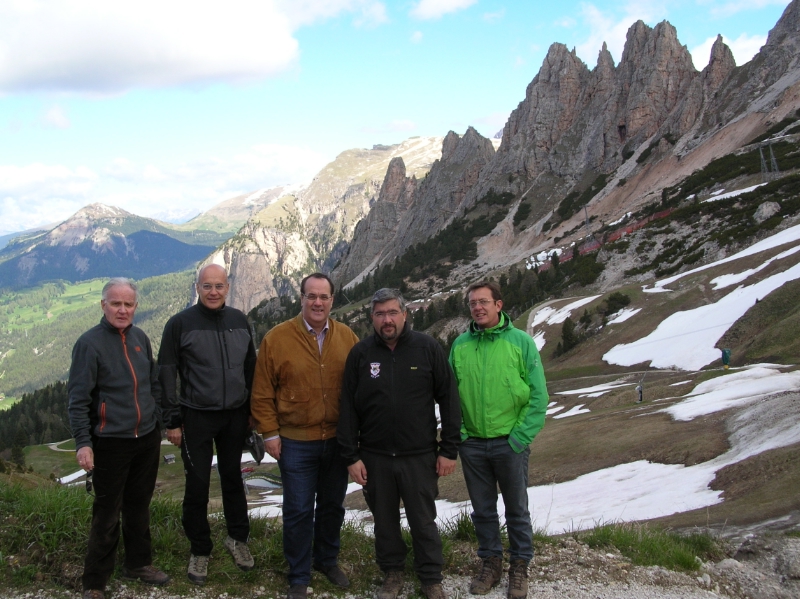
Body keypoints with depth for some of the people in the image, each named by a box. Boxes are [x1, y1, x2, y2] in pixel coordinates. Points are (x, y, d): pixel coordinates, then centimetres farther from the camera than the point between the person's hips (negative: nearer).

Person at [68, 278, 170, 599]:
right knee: (107, 514, 2)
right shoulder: (90, 343, -12)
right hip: (111, 443, -5)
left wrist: (163, 422, 14)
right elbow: (78, 398, -14)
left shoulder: (140, 338, 5)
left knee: (139, 506, 17)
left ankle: (138, 563, 34)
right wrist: (83, 442, -20)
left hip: (147, 440, 5)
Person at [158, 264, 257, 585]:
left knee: (233, 478, 15)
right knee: (197, 484, 4)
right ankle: (199, 550, 20)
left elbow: (250, 367, 11)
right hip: (197, 417, -3)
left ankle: (238, 538, 32)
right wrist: (173, 421, -7)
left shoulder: (239, 320, 4)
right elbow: (167, 374, -6)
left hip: (235, 416, 3)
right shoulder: (180, 323, -8)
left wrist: (251, 410, 11)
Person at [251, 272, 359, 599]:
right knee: (298, 511, 5)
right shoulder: (276, 338, -8)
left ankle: (328, 560, 39)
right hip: (296, 443, -3)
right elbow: (262, 392, -4)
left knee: (332, 506, 18)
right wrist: (270, 433, -6)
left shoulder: (347, 337, 0)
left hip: (338, 440, 3)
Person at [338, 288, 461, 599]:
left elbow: (449, 399, -3)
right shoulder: (360, 354, -1)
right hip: (374, 457, 2)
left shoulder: (428, 348, -5)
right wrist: (351, 456, -1)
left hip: (419, 456, -1)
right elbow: (348, 408, 2)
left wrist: (449, 449, -4)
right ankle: (392, 572, 33)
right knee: (384, 521, 14)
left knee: (423, 522, 8)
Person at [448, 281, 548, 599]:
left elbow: (538, 396, -7)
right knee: (482, 510, 14)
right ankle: (491, 562, 31)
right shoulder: (460, 345, 2)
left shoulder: (521, 341, -6)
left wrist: (521, 436, -12)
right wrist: (458, 433, -3)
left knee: (517, 510, 11)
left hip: (510, 443, -2)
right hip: (472, 444, 3)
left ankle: (520, 566, 27)